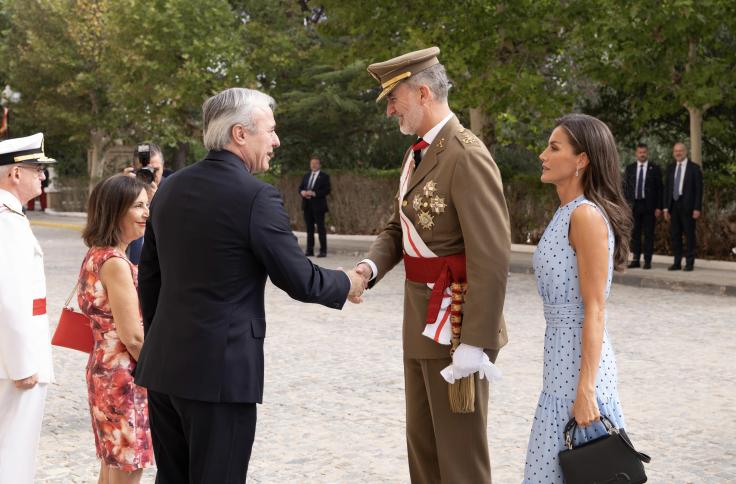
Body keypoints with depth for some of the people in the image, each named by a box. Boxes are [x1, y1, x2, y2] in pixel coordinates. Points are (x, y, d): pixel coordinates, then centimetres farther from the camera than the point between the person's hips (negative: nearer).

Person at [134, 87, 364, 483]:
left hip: (163, 365, 7)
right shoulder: (256, 197, -14)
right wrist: (346, 283, 9)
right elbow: (299, 280, -11)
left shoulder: (171, 188, 8)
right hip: (219, 369, -7)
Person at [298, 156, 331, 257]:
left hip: (318, 206, -6)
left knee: (321, 229, -4)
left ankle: (323, 251, -2)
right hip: (307, 206, 6)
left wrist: (314, 193, -18)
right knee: (309, 229, 8)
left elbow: (327, 190, -10)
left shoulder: (324, 176, -1)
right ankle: (309, 250, 12)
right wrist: (303, 192, -7)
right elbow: (300, 187, 16)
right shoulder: (306, 176, 17)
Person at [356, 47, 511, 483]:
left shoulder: (467, 156, -19)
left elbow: (492, 257, -23)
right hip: (422, 321, 9)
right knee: (422, 443, 19)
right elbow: (399, 228, 17)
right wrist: (370, 267, -5)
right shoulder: (417, 155, 12)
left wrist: (476, 342, -24)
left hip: (454, 322, -9)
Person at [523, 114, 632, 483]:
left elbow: (594, 311, -19)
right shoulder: (566, 213, 12)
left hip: (580, 360, -9)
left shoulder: (587, 215, -16)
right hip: (562, 357, 9)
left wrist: (585, 390, -21)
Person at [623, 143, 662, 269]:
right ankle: (636, 259, 10)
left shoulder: (654, 168, 3)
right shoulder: (630, 168, 10)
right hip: (634, 205, 2)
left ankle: (647, 261, 3)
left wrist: (659, 207, -6)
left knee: (649, 233, 0)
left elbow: (659, 188, 1)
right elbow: (625, 187, 9)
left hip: (649, 205, -2)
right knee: (635, 233, 4)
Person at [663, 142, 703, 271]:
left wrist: (697, 208, -11)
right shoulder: (670, 168, 12)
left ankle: (689, 263, 7)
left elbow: (699, 189, -4)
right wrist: (666, 207, 5)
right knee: (675, 235, 5)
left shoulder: (694, 168, -2)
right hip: (674, 205, 4)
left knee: (689, 235, 1)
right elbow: (667, 188, 11)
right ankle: (677, 262, 12)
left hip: (688, 206, -4)